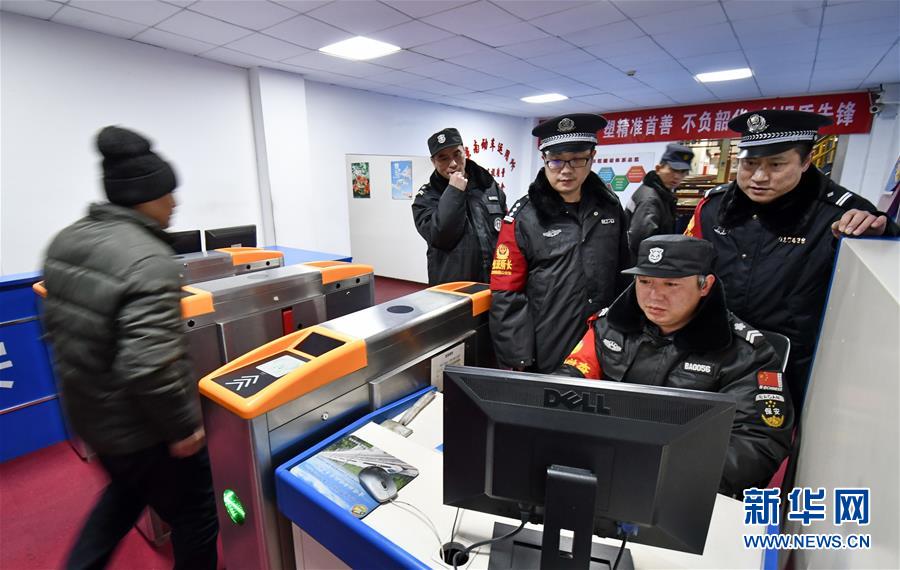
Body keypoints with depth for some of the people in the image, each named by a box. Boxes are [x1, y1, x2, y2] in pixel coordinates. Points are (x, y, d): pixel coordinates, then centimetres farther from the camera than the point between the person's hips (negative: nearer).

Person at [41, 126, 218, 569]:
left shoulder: (65, 241, 0)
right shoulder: (147, 259, -29)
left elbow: (56, 324, 11)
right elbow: (150, 367, -33)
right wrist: (184, 425, -20)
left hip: (87, 413, 9)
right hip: (140, 427, -8)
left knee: (126, 491, 35)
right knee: (195, 516, 16)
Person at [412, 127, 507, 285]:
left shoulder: (489, 185, 7)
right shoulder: (426, 197, -4)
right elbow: (439, 237, -20)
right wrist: (454, 192, -19)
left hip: (495, 284, 3)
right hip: (451, 287, -3)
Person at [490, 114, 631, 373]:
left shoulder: (609, 206, 3)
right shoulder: (523, 216, -11)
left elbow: (624, 274, 13)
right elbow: (507, 296, -13)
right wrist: (516, 361, -13)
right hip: (545, 356, -4)